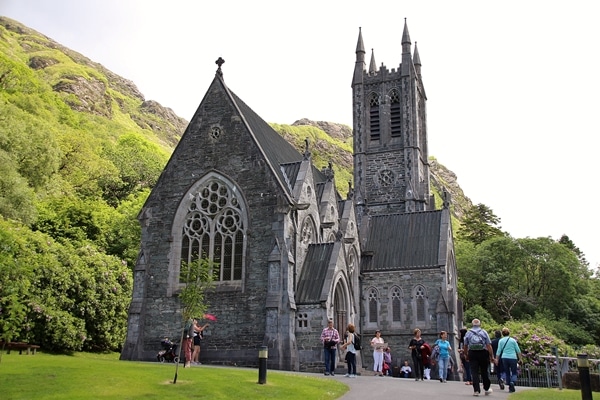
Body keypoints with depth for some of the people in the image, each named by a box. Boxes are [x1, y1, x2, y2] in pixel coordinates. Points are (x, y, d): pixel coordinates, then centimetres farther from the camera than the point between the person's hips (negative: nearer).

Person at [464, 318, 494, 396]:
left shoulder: (468, 333, 7)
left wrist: (466, 355, 19)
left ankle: (476, 390, -6)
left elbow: (465, 346, 8)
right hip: (483, 353, 0)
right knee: (484, 372, 12)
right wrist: (492, 356, -1)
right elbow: (489, 345, -3)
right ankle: (487, 389, 22)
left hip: (472, 353, 0)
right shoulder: (484, 332, 3)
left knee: (474, 372, 0)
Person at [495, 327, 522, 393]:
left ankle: (510, 388, 11)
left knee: (507, 373, 12)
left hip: (504, 358, 1)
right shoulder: (513, 340, 1)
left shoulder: (501, 341, 3)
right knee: (514, 373, 6)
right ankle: (512, 382, -23)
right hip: (513, 358, -1)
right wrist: (520, 358, 12)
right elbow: (518, 350, 3)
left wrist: (496, 359, 11)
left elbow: (499, 351, 3)